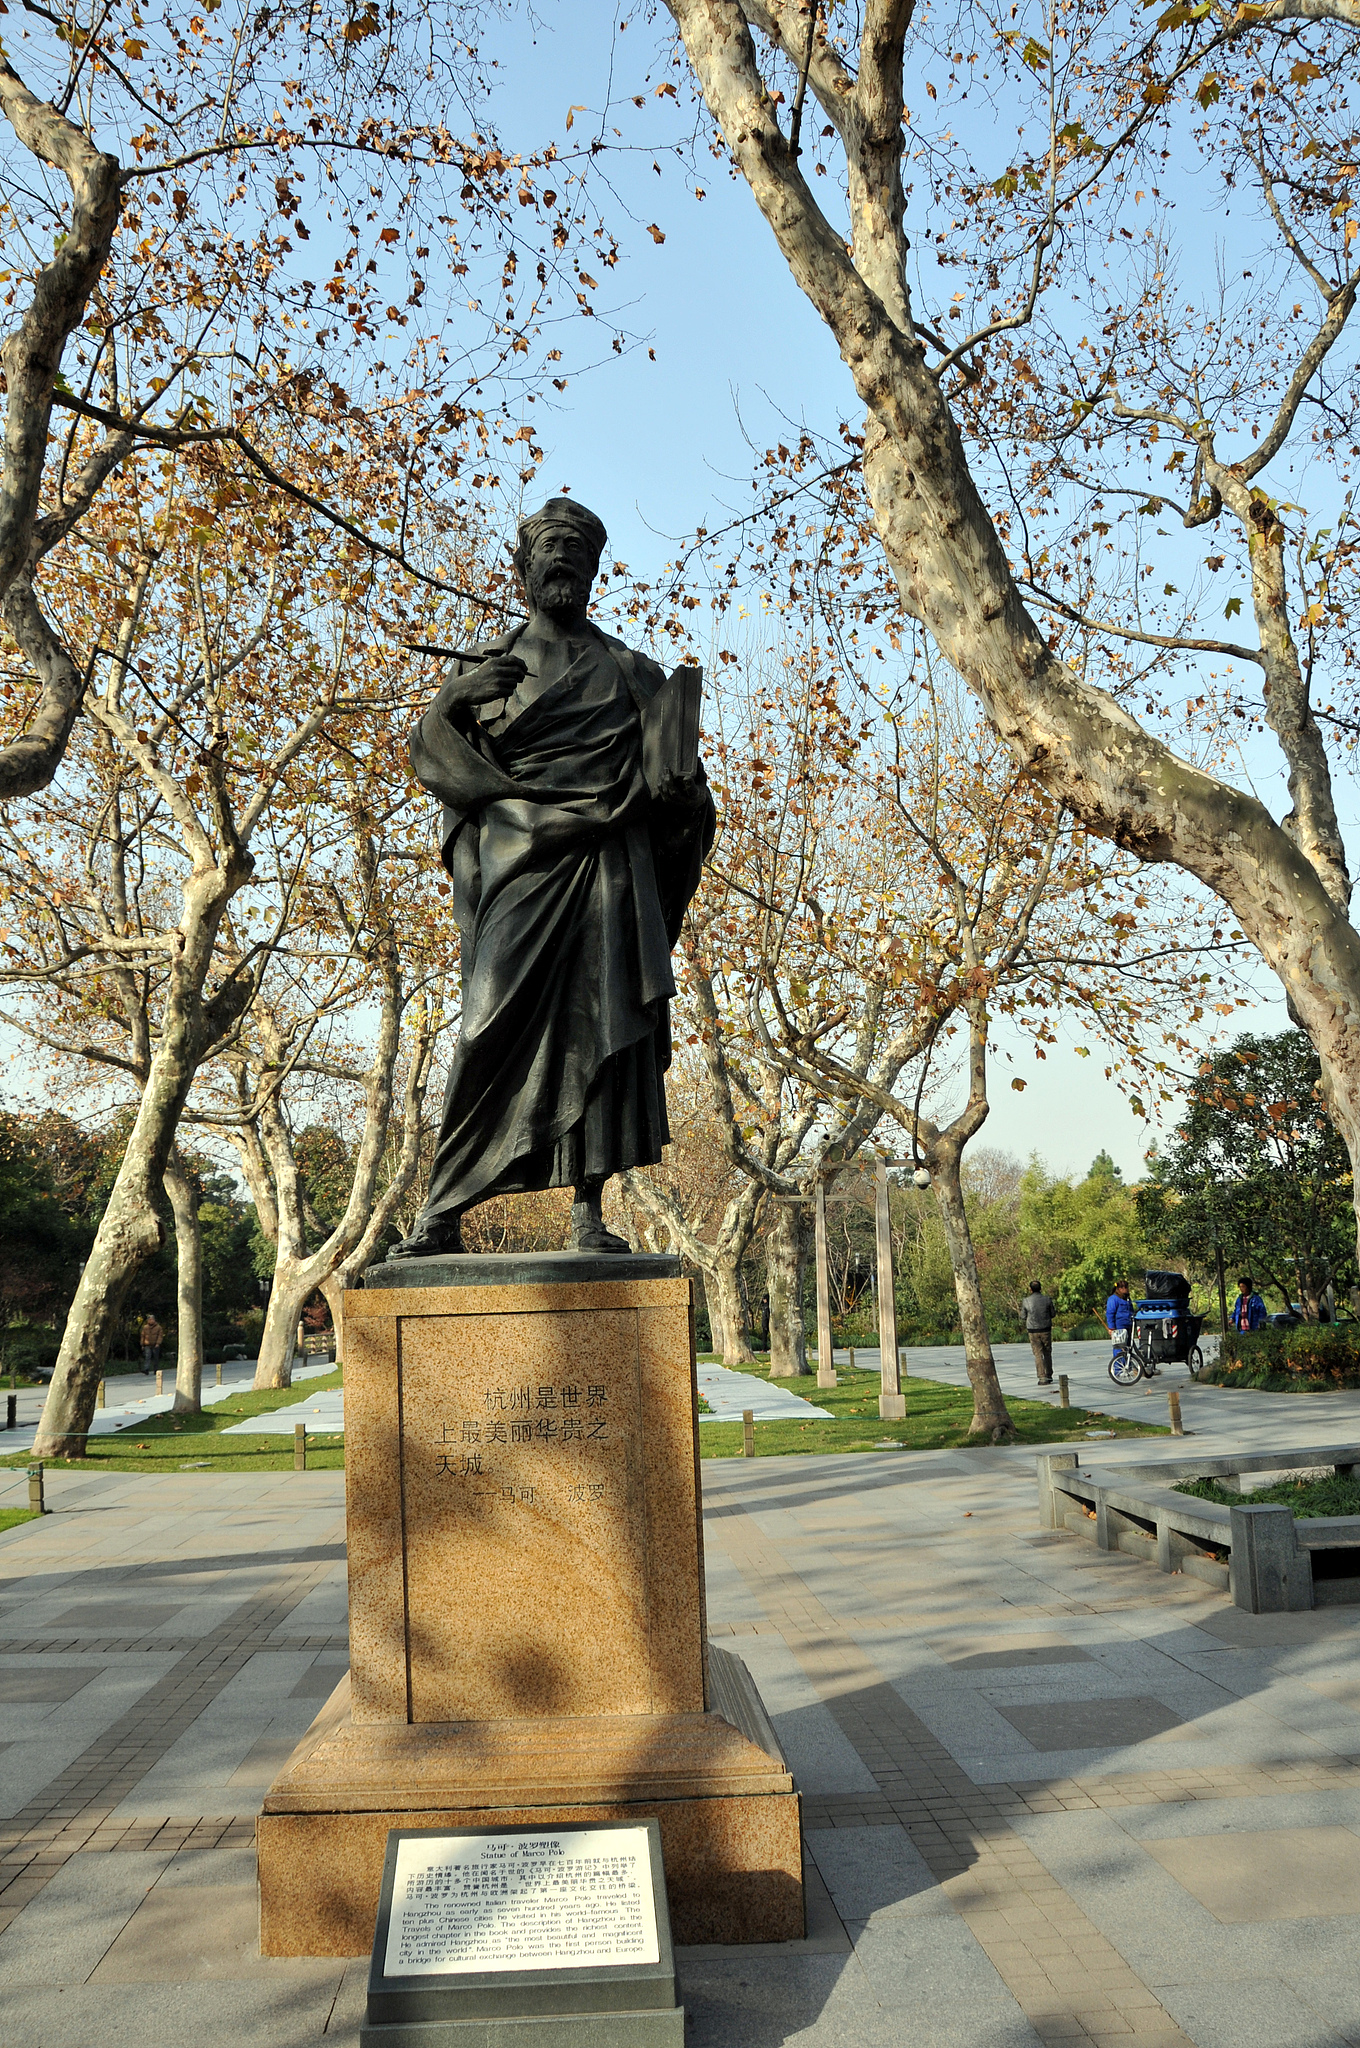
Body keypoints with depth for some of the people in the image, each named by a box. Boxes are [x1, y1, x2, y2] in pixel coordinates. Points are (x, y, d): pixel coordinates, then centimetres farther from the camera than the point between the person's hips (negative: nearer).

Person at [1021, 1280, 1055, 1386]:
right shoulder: (1047, 1300, -5)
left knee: (1038, 1354, 1)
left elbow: (1023, 1316, 2)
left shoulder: (1026, 1301, -8)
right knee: (1047, 1353, 15)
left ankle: (1042, 1377, -7)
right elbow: (1052, 1314, 4)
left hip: (1033, 1331, -1)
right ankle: (1049, 1376, 21)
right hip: (1046, 1329, 1)